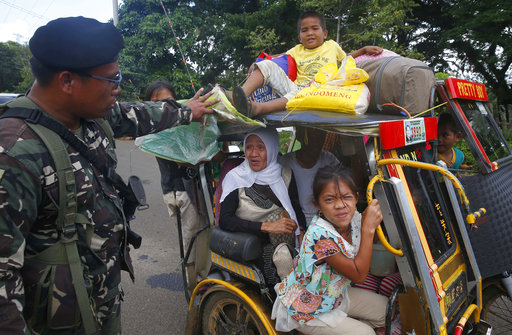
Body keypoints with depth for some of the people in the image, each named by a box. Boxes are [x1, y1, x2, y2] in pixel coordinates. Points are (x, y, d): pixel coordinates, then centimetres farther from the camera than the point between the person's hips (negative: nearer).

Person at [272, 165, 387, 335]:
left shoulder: (354, 218, -12)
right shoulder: (321, 235, -35)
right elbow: (359, 275, -27)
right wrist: (368, 228, -30)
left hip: (335, 294, 8)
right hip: (307, 310, -8)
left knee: (384, 306, 10)